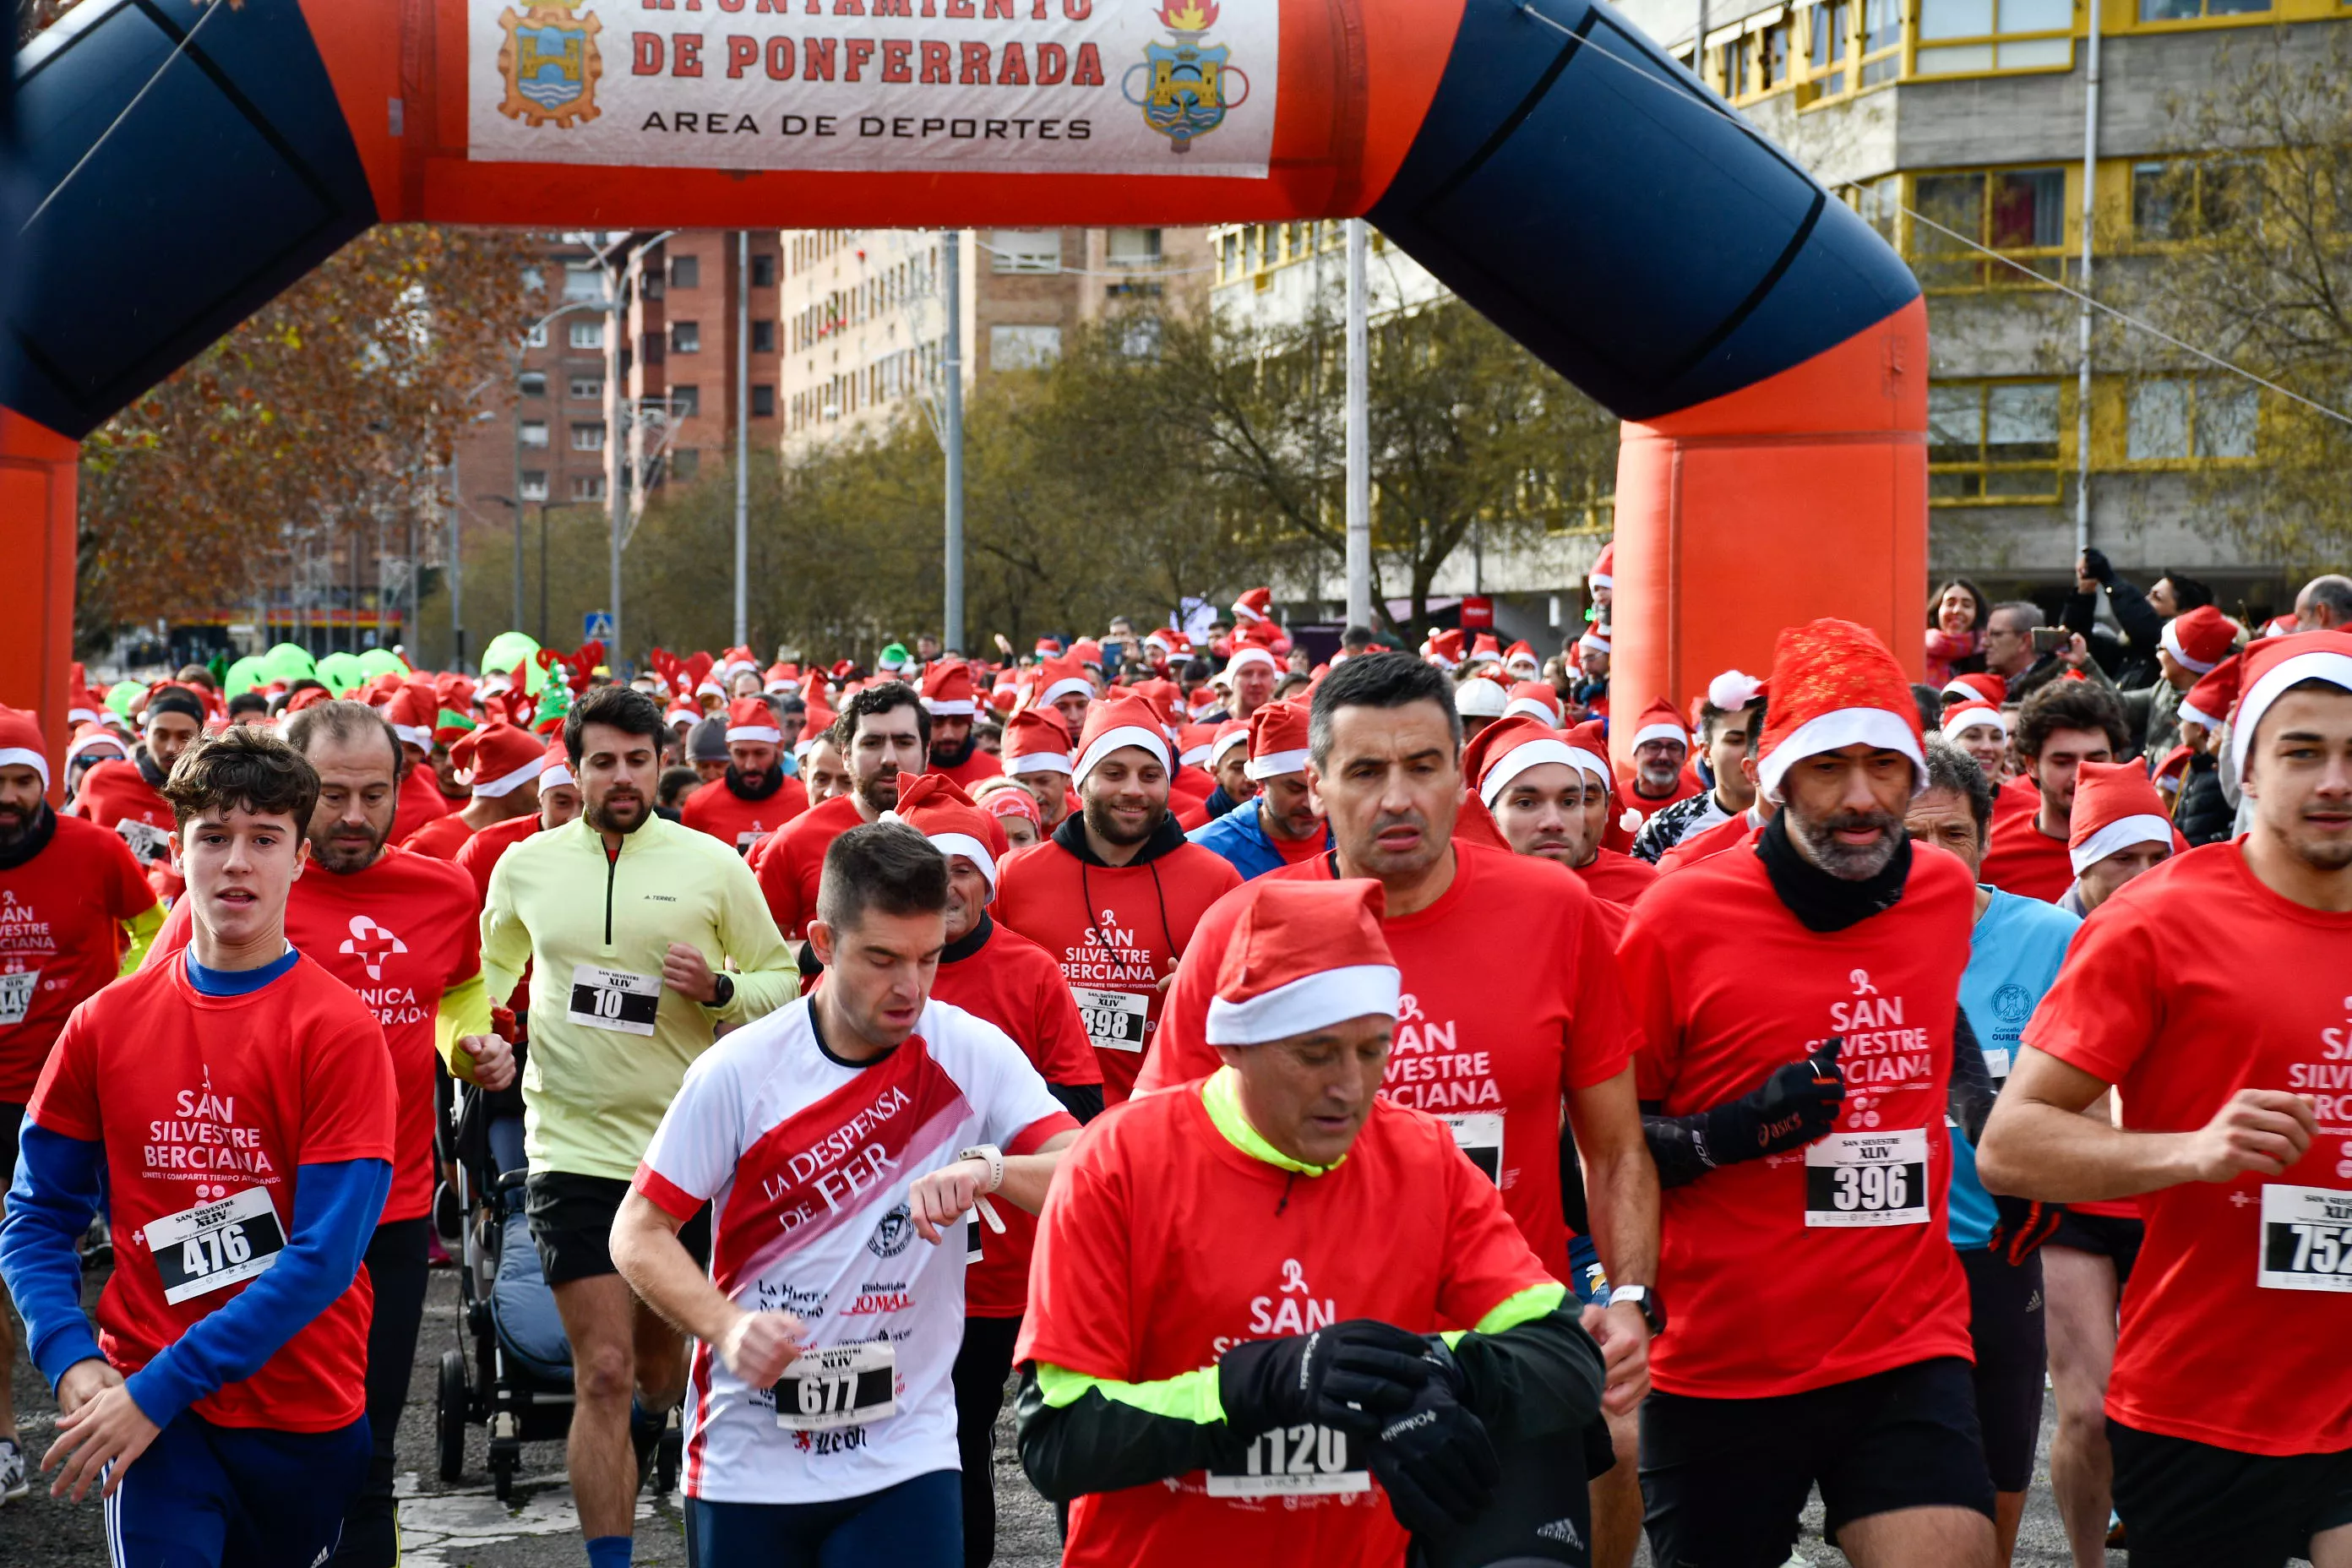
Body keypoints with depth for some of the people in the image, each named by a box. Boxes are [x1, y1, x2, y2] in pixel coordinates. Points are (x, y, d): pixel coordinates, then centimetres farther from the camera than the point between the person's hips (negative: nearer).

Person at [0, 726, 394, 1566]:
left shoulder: (341, 1031, -9)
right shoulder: (105, 1024, 2)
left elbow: (327, 1253, -15)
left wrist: (162, 1387, -19)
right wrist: (74, 1362, -12)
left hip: (306, 1414, 0)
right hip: (145, 1407, 1)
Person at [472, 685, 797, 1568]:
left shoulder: (712, 865, -1)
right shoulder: (526, 865, 4)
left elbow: (783, 980, 5)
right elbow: (489, 973, 21)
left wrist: (719, 990, -14)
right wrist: (471, 1039, 3)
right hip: (574, 1152, 0)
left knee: (661, 1368, 15)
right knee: (604, 1376, -7)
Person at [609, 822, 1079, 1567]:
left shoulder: (973, 1053, -5)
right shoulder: (739, 1070, -8)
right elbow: (638, 1232, -4)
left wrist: (988, 1168, -30)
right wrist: (728, 1326, -20)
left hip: (905, 1456, 0)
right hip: (746, 1455, 0)